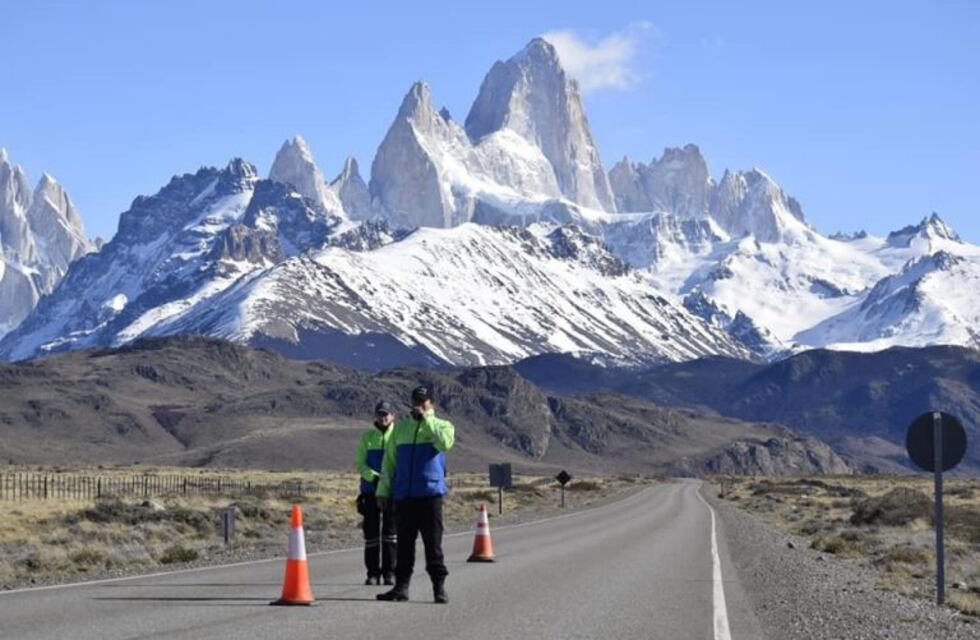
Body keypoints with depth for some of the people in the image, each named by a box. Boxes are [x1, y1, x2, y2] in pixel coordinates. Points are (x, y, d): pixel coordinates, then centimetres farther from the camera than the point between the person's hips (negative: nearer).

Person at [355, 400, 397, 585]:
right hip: (370, 490, 1)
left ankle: (390, 572, 6)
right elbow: (359, 463, 2)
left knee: (390, 532, 0)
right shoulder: (367, 437, 8)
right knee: (371, 532, 2)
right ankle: (373, 572, 7)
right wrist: (373, 476, -16)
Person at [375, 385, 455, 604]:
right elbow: (389, 460, 16)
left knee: (433, 542, -2)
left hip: (431, 493, -3)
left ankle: (439, 588, 3)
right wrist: (383, 490, 10)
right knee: (404, 542, 6)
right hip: (404, 494, 3)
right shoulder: (401, 427, 15)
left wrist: (425, 419, -14)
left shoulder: (442, 426, 7)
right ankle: (401, 586, 10)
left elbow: (445, 443, -18)